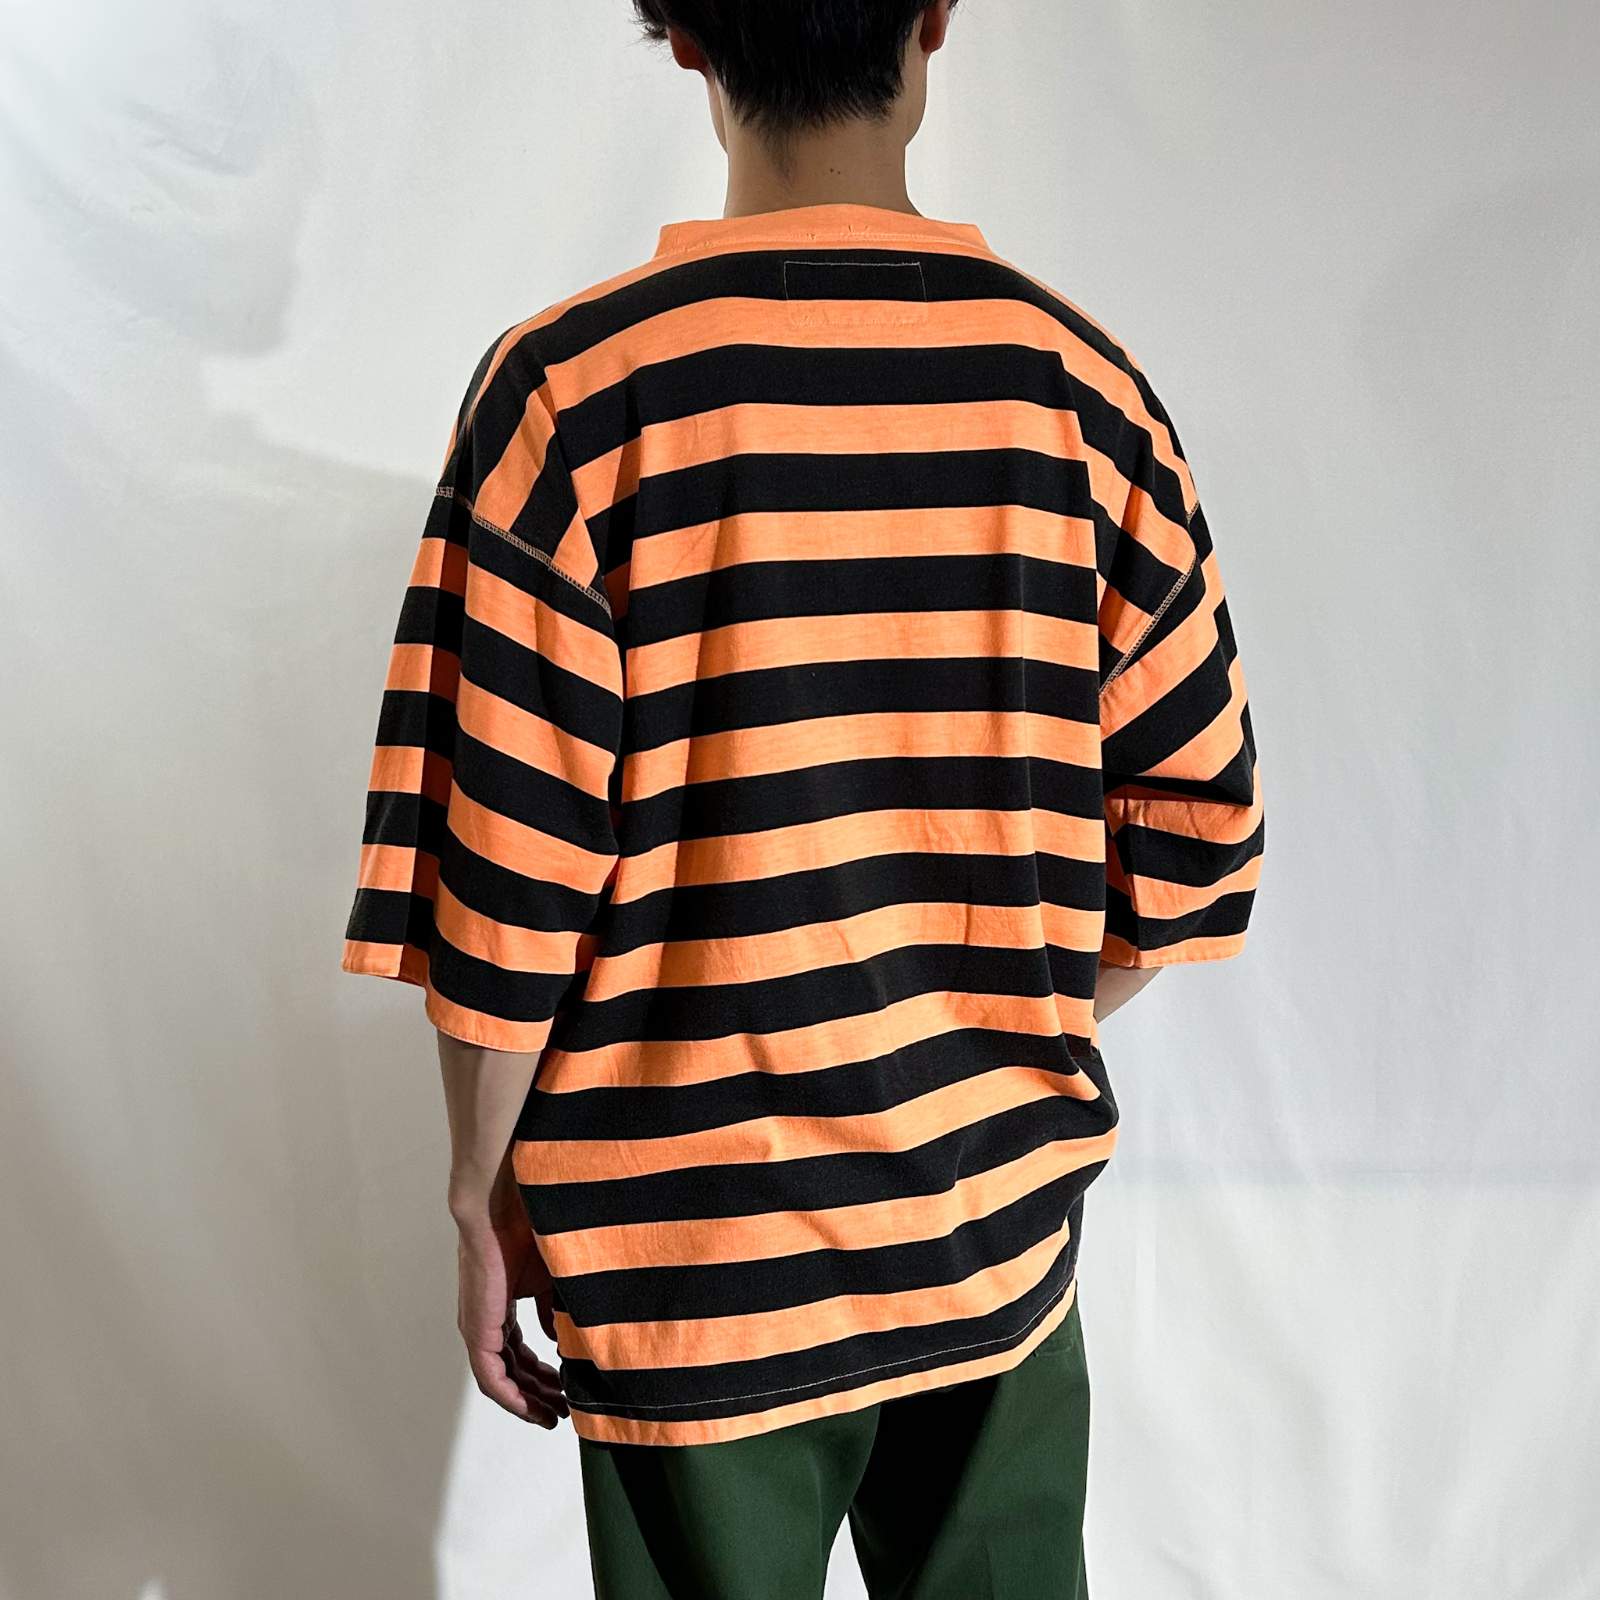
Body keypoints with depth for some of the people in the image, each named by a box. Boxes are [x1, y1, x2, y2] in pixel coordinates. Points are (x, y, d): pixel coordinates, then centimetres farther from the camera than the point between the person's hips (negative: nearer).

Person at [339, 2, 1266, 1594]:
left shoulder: (573, 392, -16)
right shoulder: (1081, 385, -6)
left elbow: (504, 881, -15)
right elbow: (1192, 846, -2)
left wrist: (482, 1196, 0)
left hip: (696, 1256, -2)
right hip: (1000, 1230, 3)